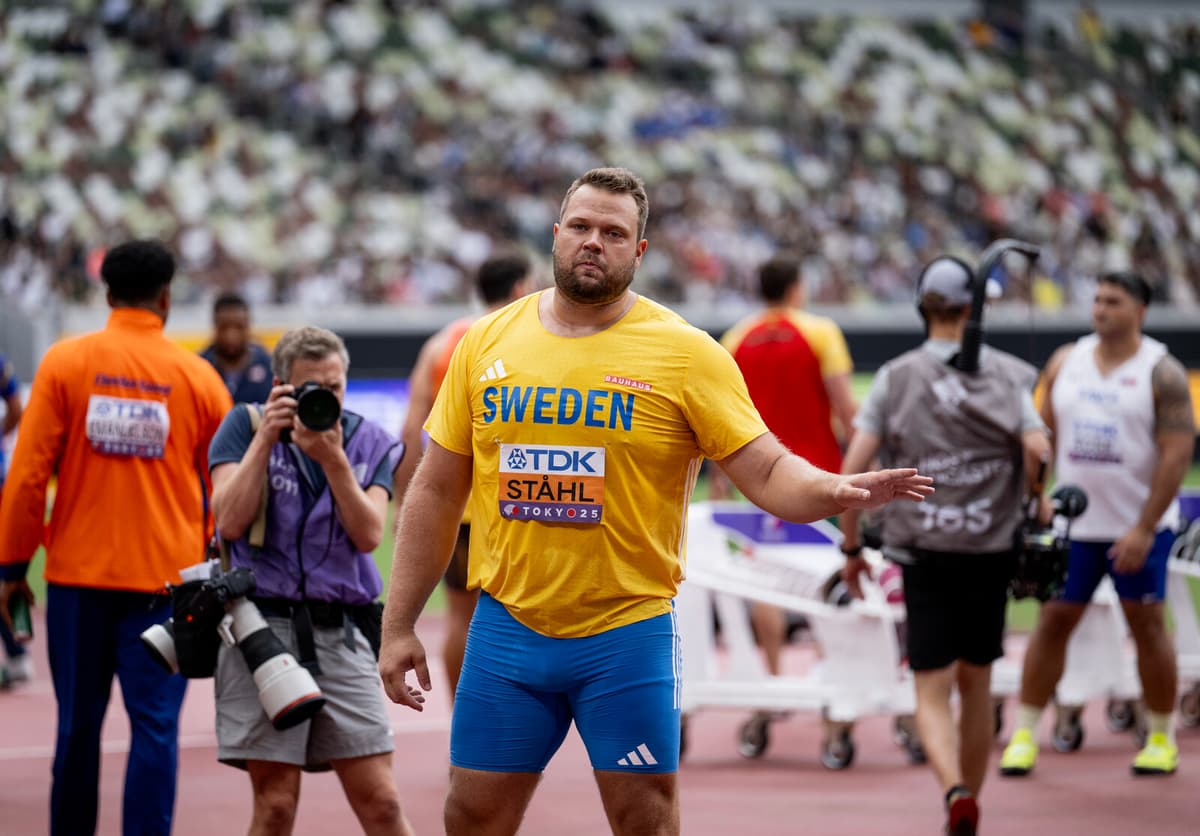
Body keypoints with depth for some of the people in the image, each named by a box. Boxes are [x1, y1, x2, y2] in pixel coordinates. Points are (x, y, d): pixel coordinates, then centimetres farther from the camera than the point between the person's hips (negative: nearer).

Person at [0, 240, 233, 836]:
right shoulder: (197, 377, 0)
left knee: (78, 725, 11)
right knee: (154, 725, -2)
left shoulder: (65, 362, -1)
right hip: (165, 579, -1)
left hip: (79, 573, 1)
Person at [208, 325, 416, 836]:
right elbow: (230, 522, -9)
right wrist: (266, 438, -12)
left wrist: (333, 458, -15)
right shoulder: (245, 426, 3)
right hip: (262, 626, -2)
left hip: (341, 634, 2)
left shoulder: (368, 442, 8)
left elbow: (369, 535, -4)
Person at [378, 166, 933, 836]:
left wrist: (835, 490, -29)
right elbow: (437, 491, 9)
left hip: (628, 635, -2)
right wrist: (400, 626, 7)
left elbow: (768, 473, -7)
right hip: (507, 626, 2)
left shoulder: (685, 353, -3)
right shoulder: (488, 342, 5)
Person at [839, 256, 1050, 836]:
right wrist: (1024, 510, 8)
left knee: (931, 693, -1)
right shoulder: (1006, 375, 1)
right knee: (976, 685, 16)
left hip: (924, 552, -1)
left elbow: (852, 467, -5)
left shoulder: (895, 376, 1)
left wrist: (851, 547, 4)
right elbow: (1037, 451, -11)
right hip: (991, 549, 1)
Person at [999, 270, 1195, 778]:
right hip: (1073, 523, 4)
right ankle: (1024, 735, 7)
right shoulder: (1065, 363, 6)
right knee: (1053, 621, 2)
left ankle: (1162, 737, 15)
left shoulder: (1162, 373, -8)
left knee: (1147, 624, 3)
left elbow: (1177, 455, -12)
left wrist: (1144, 529, -18)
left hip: (1138, 526, -3)